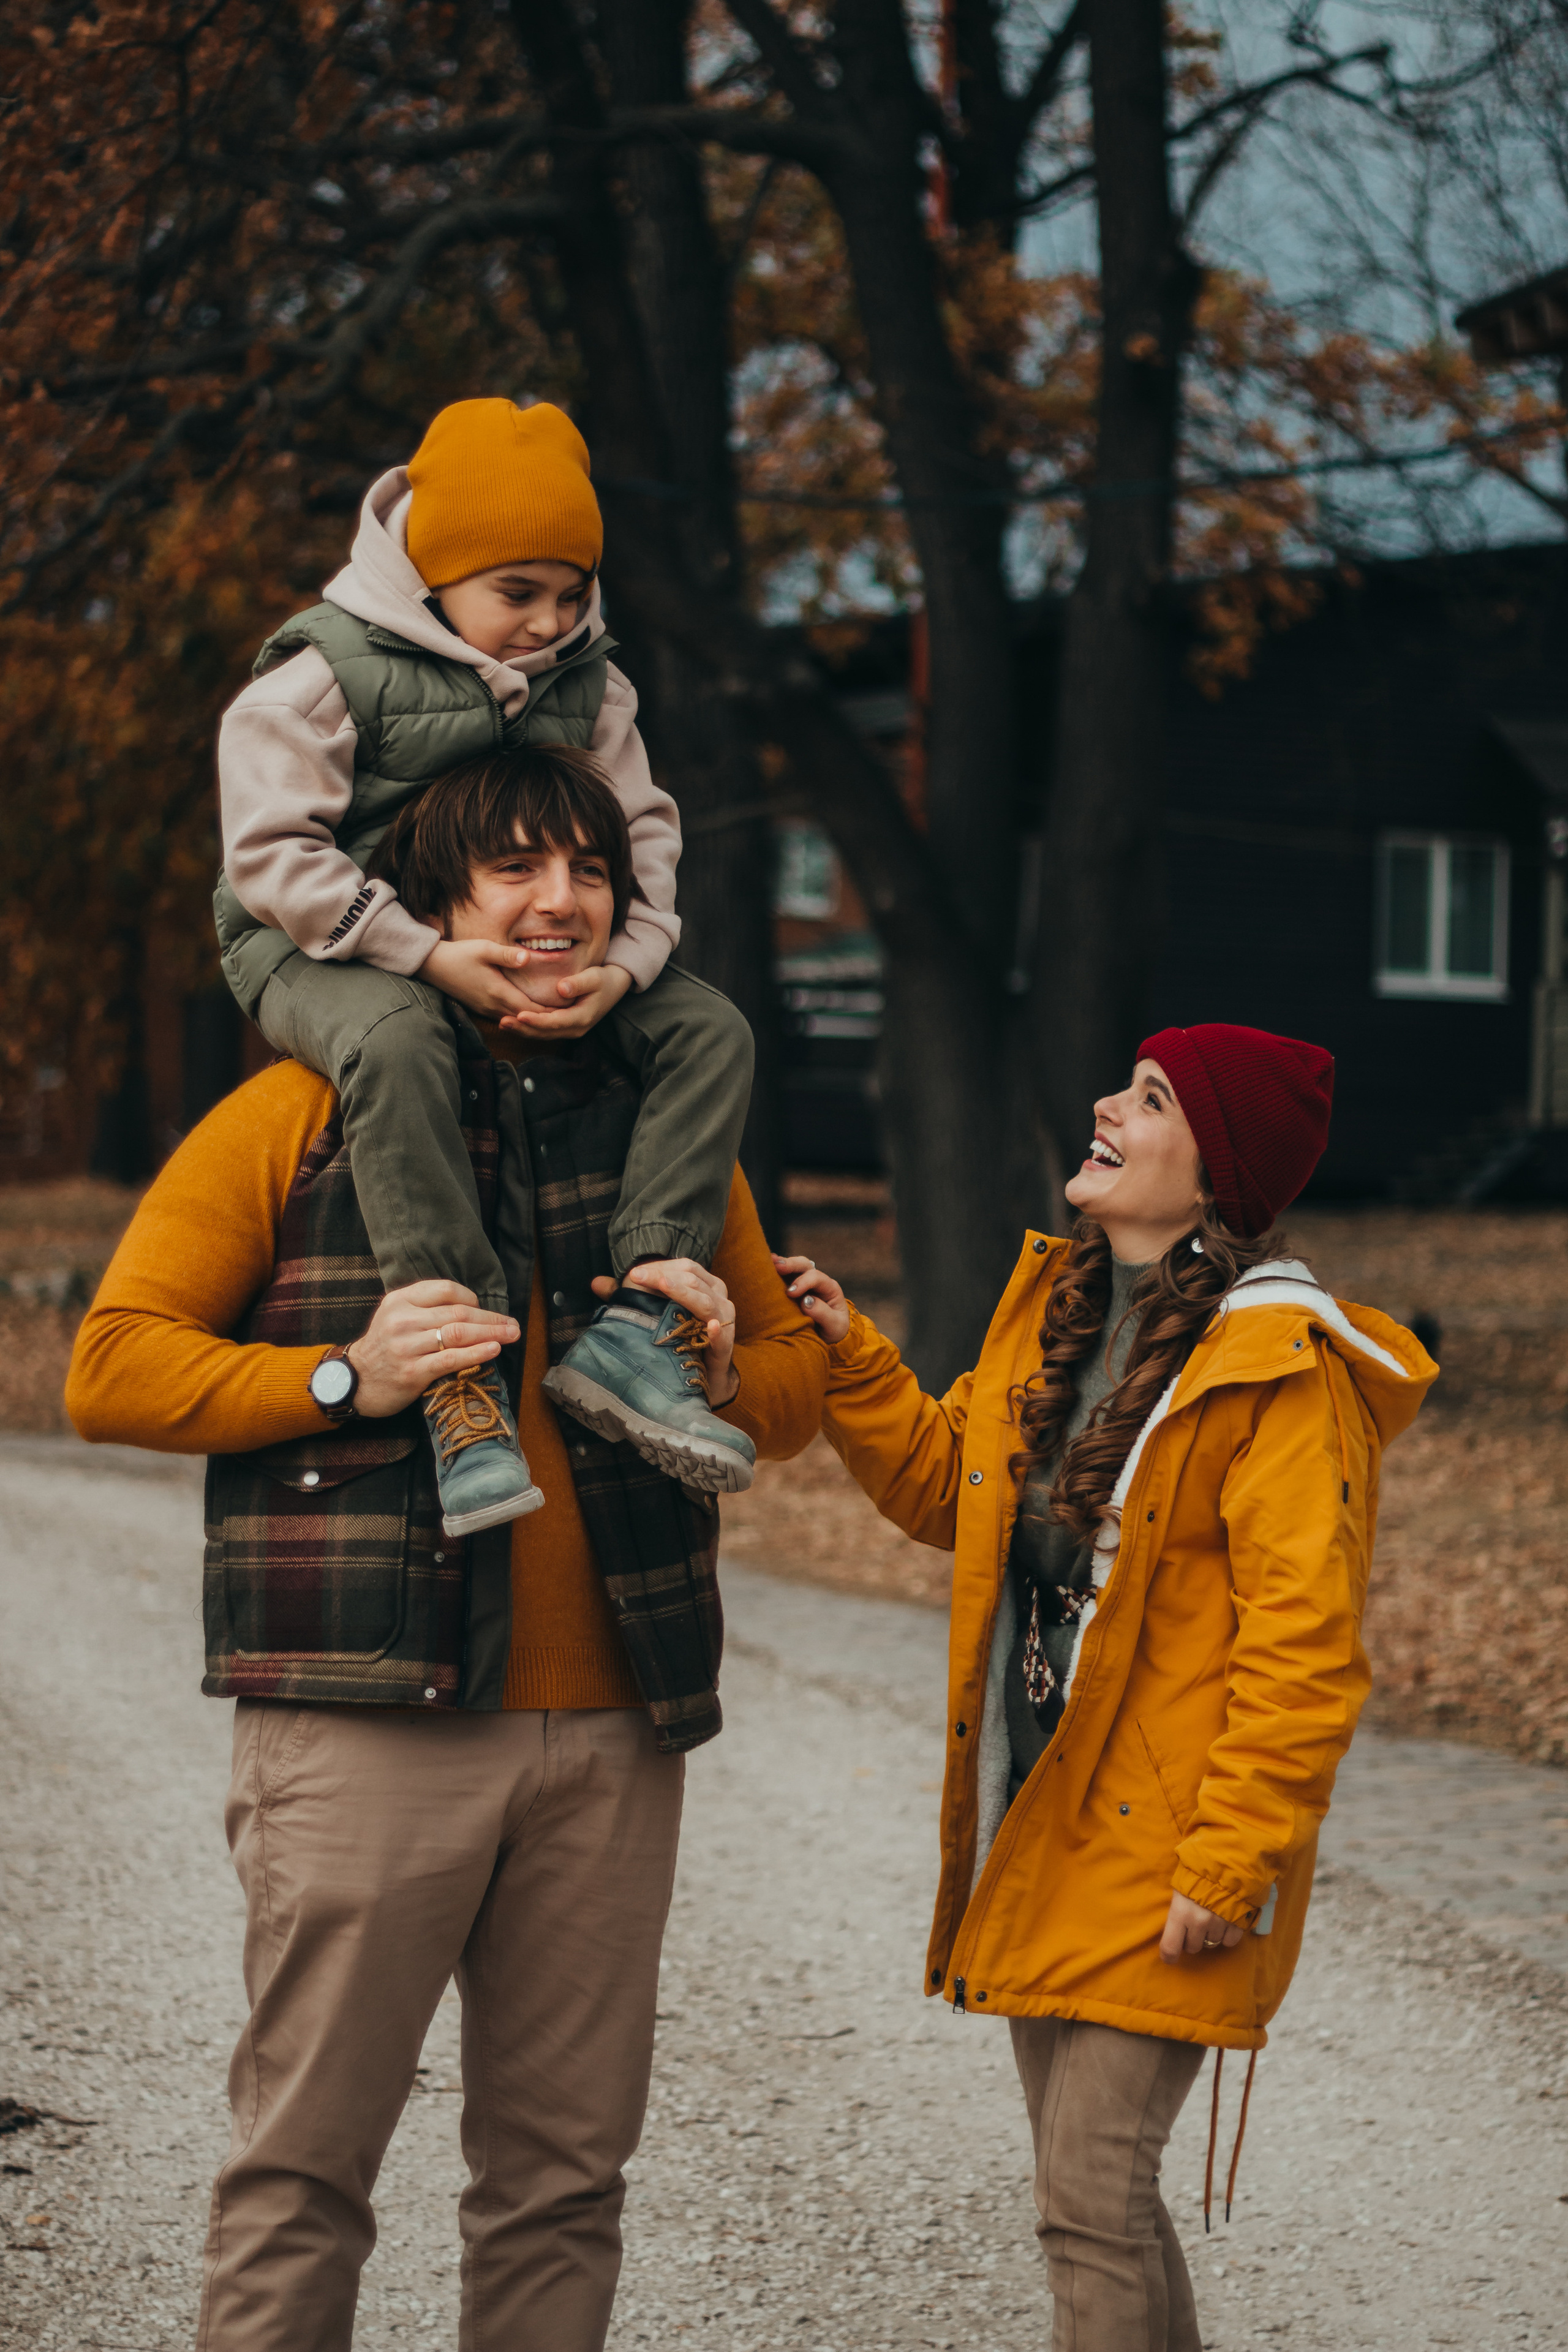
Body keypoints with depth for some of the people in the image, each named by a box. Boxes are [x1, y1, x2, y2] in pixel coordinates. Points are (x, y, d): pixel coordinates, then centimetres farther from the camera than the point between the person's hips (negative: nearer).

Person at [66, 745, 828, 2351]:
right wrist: (345, 1379, -13)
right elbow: (111, 1365, 0)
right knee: (305, 2163, -2)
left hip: (609, 1734, 4)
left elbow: (797, 1378, 23)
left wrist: (722, 1373, 0)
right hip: (367, 1722, -4)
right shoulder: (304, 1113, 2)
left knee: (564, 2171, 9)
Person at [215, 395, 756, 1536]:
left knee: (711, 1027, -13)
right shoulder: (327, 672, -14)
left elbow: (642, 831, 2)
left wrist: (622, 967, -20)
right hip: (323, 954, -6)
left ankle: (632, 1323, -22)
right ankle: (460, 1378, -42)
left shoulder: (588, 682, 4)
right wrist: (428, 956, -29)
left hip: (517, 960, 6)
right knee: (397, 1043, -43)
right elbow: (273, 849, -19)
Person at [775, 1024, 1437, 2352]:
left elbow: (1303, 1646, -18)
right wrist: (849, 1357, 8)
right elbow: (947, 1485, 21)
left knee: (1091, 2195, -9)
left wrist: (1230, 1868, -20)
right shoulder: (1053, 1301, 9)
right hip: (1038, 1821, 8)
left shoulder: (1280, 1367, -16)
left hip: (1158, 1853, -8)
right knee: (1092, 2184, 15)